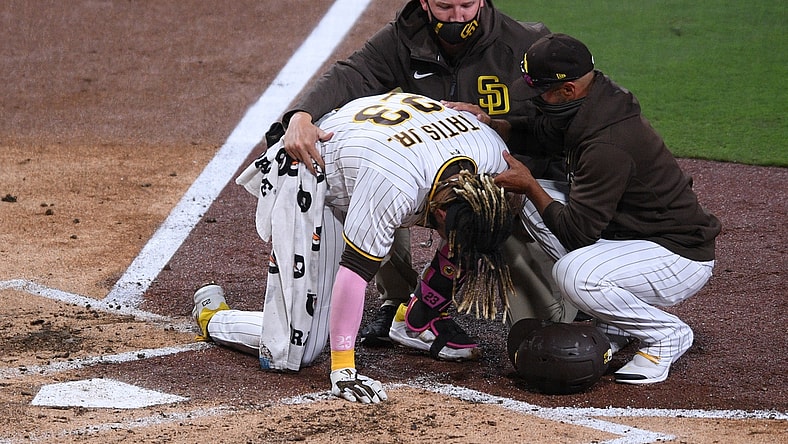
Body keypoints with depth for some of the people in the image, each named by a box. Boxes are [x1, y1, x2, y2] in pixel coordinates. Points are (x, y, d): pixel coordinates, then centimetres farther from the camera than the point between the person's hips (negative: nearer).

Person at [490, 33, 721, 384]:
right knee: (535, 203, 0)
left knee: (573, 274, -32)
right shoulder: (589, 110, -2)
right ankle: (611, 322, 7)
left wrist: (529, 186, -12)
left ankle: (667, 333, -6)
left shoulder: (608, 145, -30)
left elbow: (575, 233, -25)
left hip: (683, 259, -10)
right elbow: (542, 128, 21)